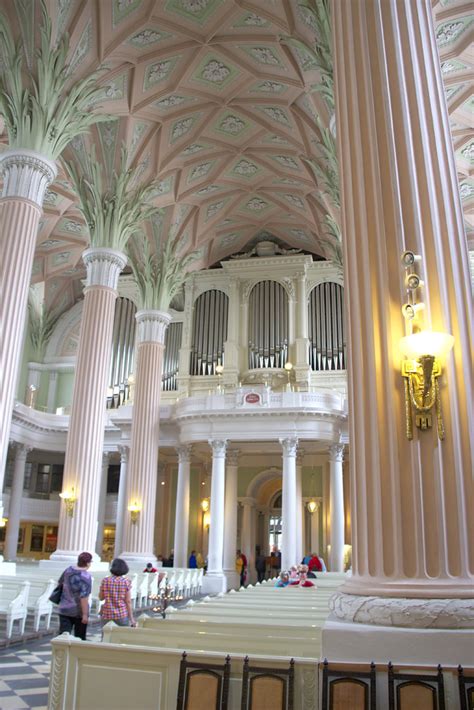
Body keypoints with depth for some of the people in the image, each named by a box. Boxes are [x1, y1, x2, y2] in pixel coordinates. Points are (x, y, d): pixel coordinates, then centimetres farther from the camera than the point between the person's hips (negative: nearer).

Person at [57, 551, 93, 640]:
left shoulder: (69, 570, -1)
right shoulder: (86, 576, -20)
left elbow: (60, 582, 17)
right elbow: (84, 597, -24)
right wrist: (85, 614, -19)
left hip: (64, 610, 5)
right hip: (78, 612, -5)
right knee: (80, 638, 13)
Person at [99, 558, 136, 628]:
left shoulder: (105, 580, -4)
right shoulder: (126, 582, -7)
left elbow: (101, 597, 7)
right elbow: (128, 601, -7)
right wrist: (131, 618, -1)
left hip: (107, 614, 1)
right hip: (122, 614, -1)